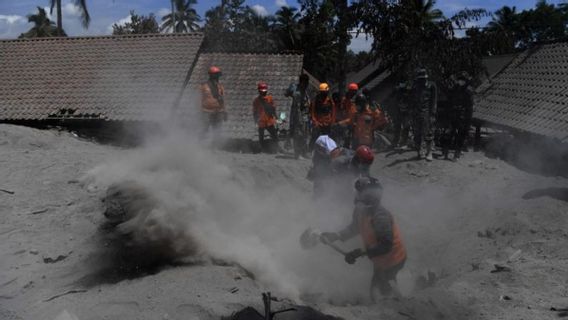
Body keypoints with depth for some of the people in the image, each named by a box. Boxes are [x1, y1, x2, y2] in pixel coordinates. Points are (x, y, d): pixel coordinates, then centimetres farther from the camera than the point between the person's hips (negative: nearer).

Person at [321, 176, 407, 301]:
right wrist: (336, 236, 1)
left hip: (392, 260, -9)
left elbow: (385, 246, -35)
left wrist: (361, 253, -36)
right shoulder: (360, 211, -8)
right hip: (380, 260, 9)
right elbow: (354, 227, 13)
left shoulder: (380, 216, -35)